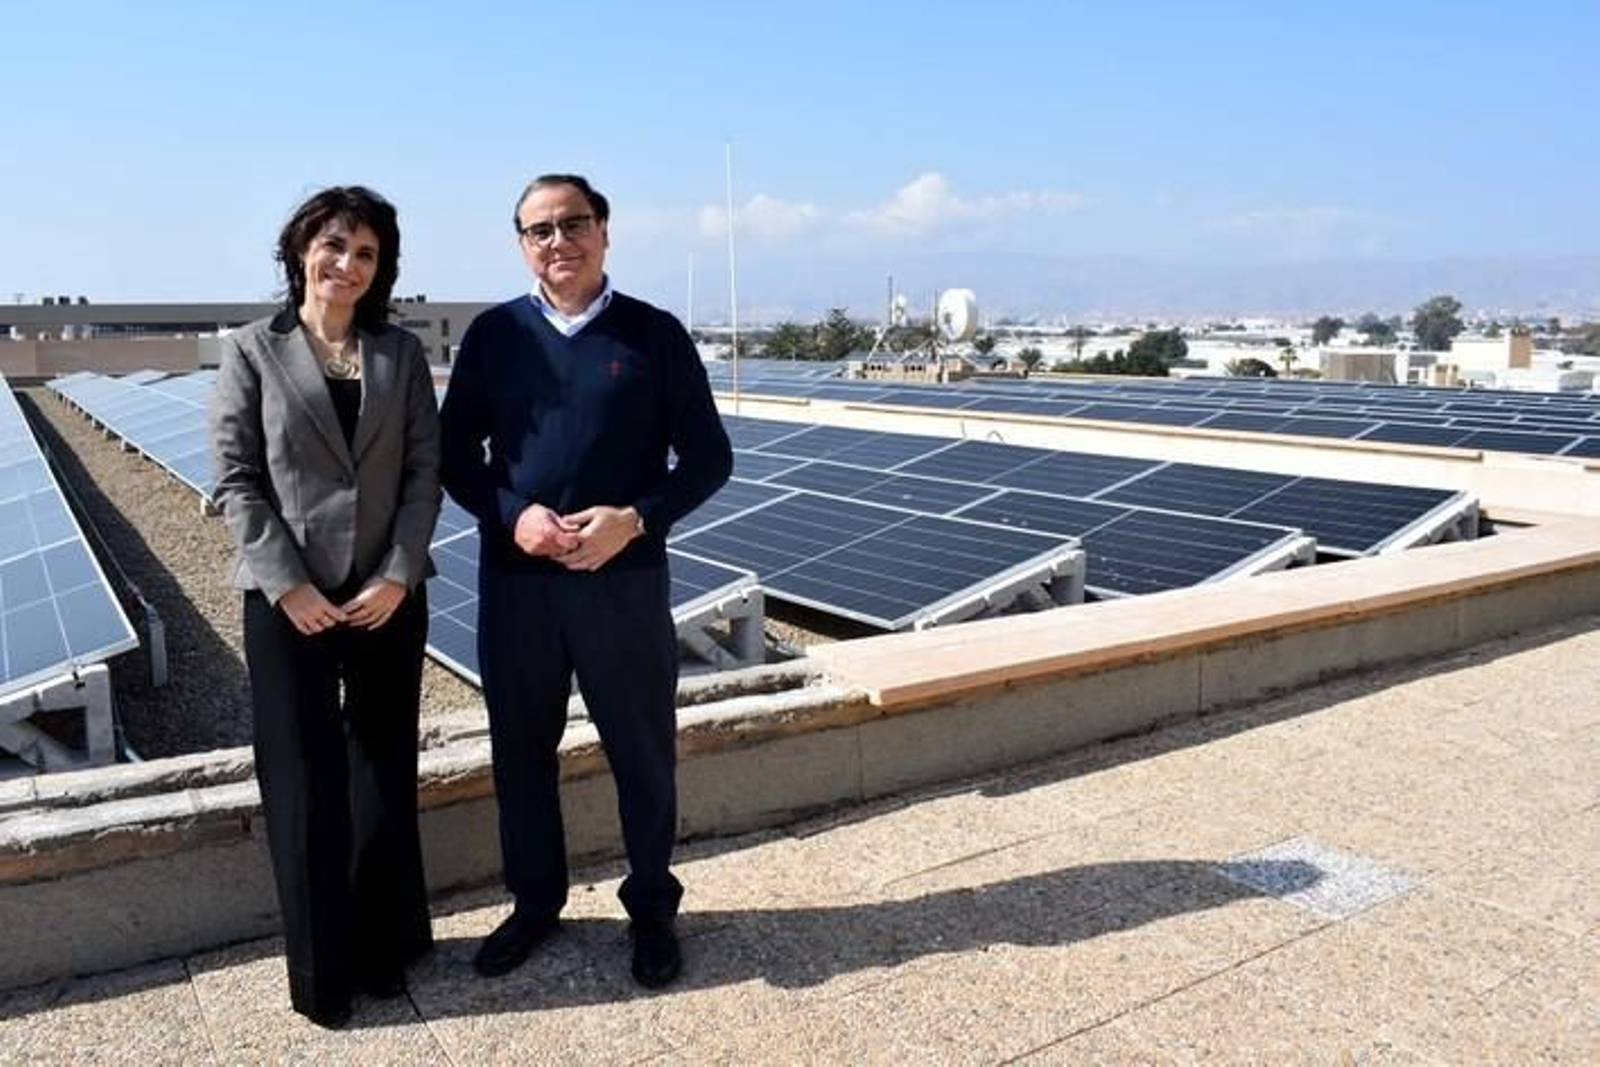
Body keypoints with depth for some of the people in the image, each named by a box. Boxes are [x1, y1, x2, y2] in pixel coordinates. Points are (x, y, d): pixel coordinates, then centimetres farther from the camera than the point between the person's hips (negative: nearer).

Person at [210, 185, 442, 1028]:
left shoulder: (402, 353, 5)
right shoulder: (252, 351, 1)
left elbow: (425, 471, 1)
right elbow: (235, 480, -4)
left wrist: (398, 575, -10)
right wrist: (287, 584, -12)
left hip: (389, 596, 2)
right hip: (288, 600, -2)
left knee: (385, 774, 11)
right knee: (306, 785, 5)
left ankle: (386, 946, 28)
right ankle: (322, 968, 21)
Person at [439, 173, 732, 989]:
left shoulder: (655, 334, -1)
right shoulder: (493, 333, 4)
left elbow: (708, 458, 0)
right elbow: (454, 453, 7)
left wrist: (634, 520, -16)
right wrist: (512, 515, -12)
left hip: (624, 580, -2)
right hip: (514, 579, 2)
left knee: (643, 752, 9)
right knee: (521, 749, 14)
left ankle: (651, 908, 30)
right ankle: (535, 902, 35)